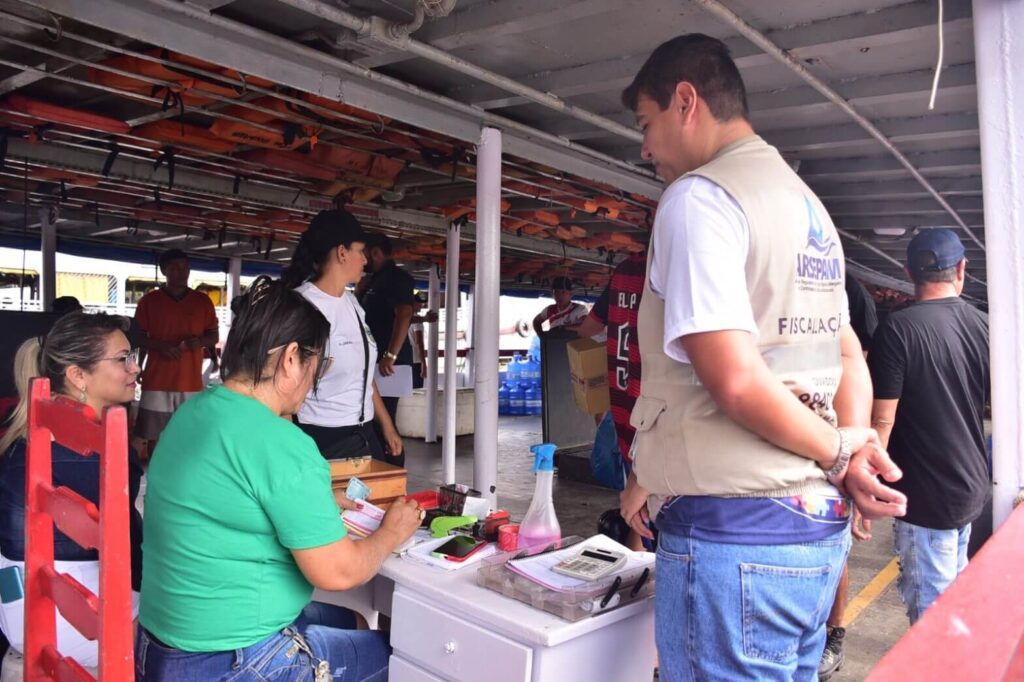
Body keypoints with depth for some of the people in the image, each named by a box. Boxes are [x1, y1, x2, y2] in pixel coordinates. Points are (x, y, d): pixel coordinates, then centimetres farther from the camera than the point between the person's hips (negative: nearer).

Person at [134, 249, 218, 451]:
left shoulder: (203, 301, 8)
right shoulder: (149, 301, 5)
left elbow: (214, 336, 12)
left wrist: (200, 341, -10)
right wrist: (160, 346, -13)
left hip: (192, 383, 1)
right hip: (157, 382, -1)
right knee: (155, 438, 1)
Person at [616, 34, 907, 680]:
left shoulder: (698, 197, -12)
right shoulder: (807, 204, 17)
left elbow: (735, 380, -20)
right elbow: (850, 356, 17)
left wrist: (840, 454, -6)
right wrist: (856, 442, 2)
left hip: (733, 532, -9)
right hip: (817, 525, 9)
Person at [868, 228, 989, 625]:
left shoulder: (898, 329, -17)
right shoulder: (985, 327, 1)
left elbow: (882, 420, -17)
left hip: (926, 495, -7)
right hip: (972, 488, 7)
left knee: (929, 610, 3)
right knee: (955, 593, 23)